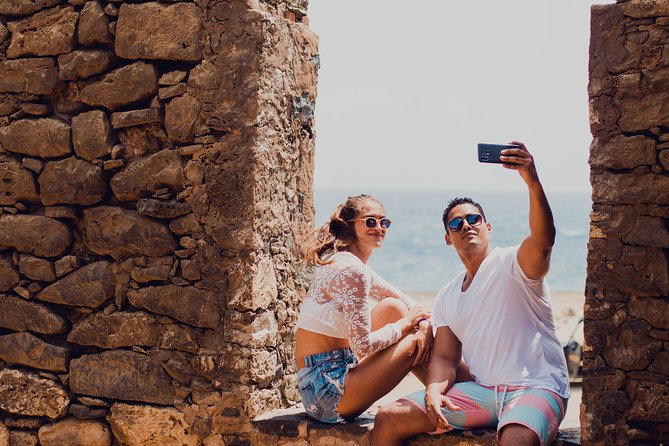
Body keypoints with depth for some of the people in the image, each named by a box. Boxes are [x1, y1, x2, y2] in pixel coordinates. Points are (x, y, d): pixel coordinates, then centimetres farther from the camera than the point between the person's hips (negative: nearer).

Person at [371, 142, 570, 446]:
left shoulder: (512, 263, -2)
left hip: (536, 387, -6)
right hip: (482, 389, 6)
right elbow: (444, 358, 15)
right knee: (389, 418, -6)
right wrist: (434, 392, -8)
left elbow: (543, 238, -24)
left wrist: (533, 182, -42)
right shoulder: (447, 298, 19)